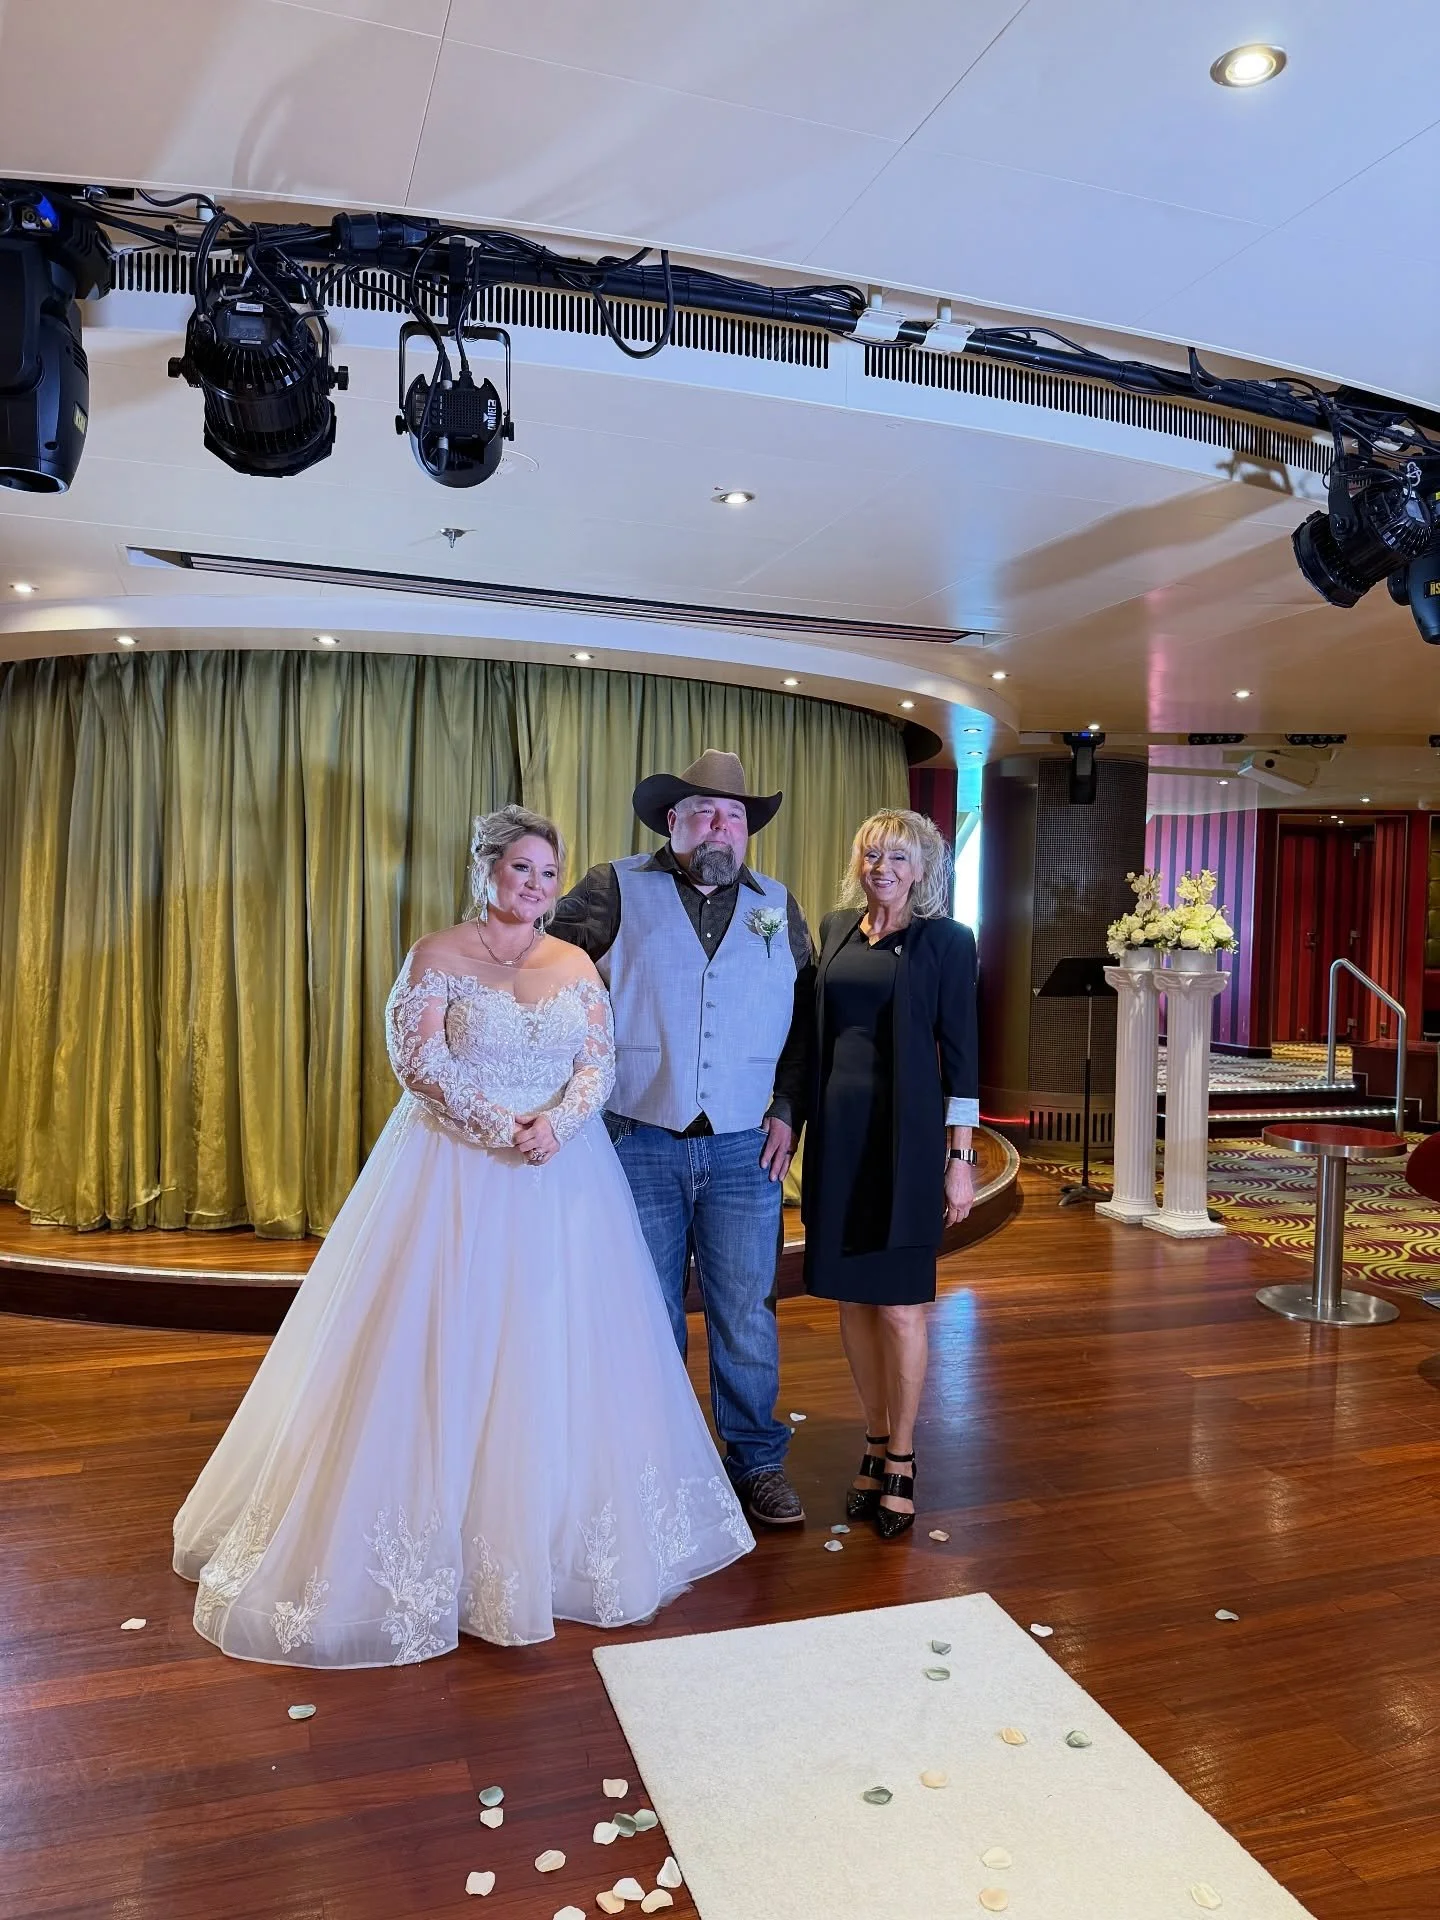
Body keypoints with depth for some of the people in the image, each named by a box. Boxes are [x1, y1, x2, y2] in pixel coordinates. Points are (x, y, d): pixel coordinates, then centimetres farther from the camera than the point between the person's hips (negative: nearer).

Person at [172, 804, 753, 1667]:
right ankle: (440, 1540, 16)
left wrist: (556, 1120, -17)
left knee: (558, 1351, 7)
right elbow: (420, 1060, -10)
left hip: (564, 1178, 3)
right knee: (445, 1350, 1)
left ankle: (553, 1529, 24)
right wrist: (501, 1127, -18)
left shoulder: (576, 964, 9)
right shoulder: (438, 955, -2)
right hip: (457, 1172, -3)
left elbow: (600, 1060, 1)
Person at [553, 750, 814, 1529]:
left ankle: (758, 1463, 25)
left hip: (744, 1148, 2)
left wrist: (788, 1109, 5)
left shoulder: (777, 907, 11)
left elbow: (806, 1019, 14)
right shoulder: (615, 889, 1)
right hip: (639, 1142, -1)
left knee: (747, 1314, 7)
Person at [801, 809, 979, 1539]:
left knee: (899, 1302, 1)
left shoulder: (946, 940, -3)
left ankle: (901, 1459, 18)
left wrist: (961, 1157, -7)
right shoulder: (834, 928, 10)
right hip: (837, 1129, 5)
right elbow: (817, 1031, 13)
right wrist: (796, 1122, 9)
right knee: (852, 1296, 11)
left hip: (905, 1134, -4)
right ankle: (875, 1442, 28)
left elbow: (959, 1051, -4)